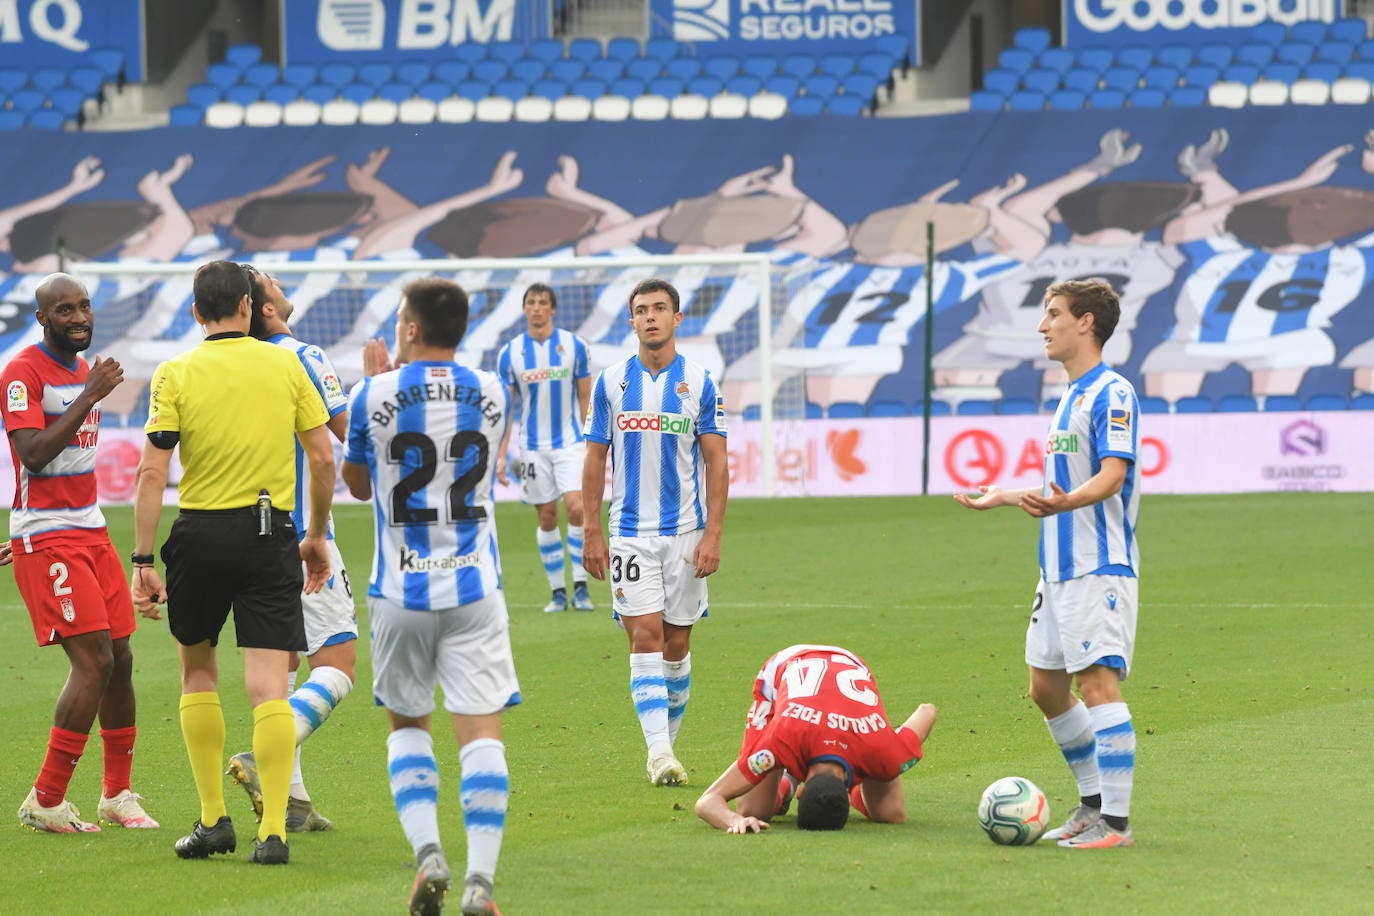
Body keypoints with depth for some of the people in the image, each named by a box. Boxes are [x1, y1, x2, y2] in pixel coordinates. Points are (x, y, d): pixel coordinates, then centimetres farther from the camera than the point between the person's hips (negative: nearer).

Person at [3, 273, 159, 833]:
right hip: (45, 540, -8)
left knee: (120, 660, 7)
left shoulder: (84, 372, 15)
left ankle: (117, 794, 21)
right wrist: (90, 398, -24)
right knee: (94, 661, -15)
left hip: (91, 531, 8)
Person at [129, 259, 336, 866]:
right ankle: (273, 830, -11)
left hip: (200, 533, 0)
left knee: (197, 670, 19)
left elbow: (152, 473, -8)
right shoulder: (285, 365, 3)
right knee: (268, 685, -3)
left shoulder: (175, 375, -2)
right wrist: (317, 536, 16)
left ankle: (213, 819, 17)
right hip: (269, 534, 0)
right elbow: (322, 457, 4)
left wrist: (143, 561, -6)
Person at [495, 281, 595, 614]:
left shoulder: (574, 346, -2)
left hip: (570, 441, -1)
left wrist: (593, 443, 1)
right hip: (533, 446, 1)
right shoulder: (510, 353, 0)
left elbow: (586, 398, 4)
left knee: (576, 508, -16)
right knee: (547, 517, 3)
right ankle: (557, 592, 11)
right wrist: (500, 455, -2)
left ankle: (581, 586, -9)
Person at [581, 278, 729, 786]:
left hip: (686, 531, 0)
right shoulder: (611, 381, 3)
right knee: (645, 638, -11)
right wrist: (592, 533, 1)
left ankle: (668, 741, 20)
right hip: (630, 531, 0)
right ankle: (660, 754, -16)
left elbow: (716, 463, 0)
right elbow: (595, 459, 7)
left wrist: (713, 534, -8)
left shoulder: (699, 382, 1)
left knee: (677, 644, 6)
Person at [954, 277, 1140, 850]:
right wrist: (1006, 498, 38)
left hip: (1099, 567, -10)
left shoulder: (1112, 394, -11)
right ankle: (1093, 802, 24)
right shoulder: (1071, 396, 18)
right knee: (1046, 685, 13)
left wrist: (1062, 503, -41)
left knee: (1098, 681, -13)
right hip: (1059, 567, 10)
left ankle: (1115, 821, -12)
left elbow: (1111, 476, -23)